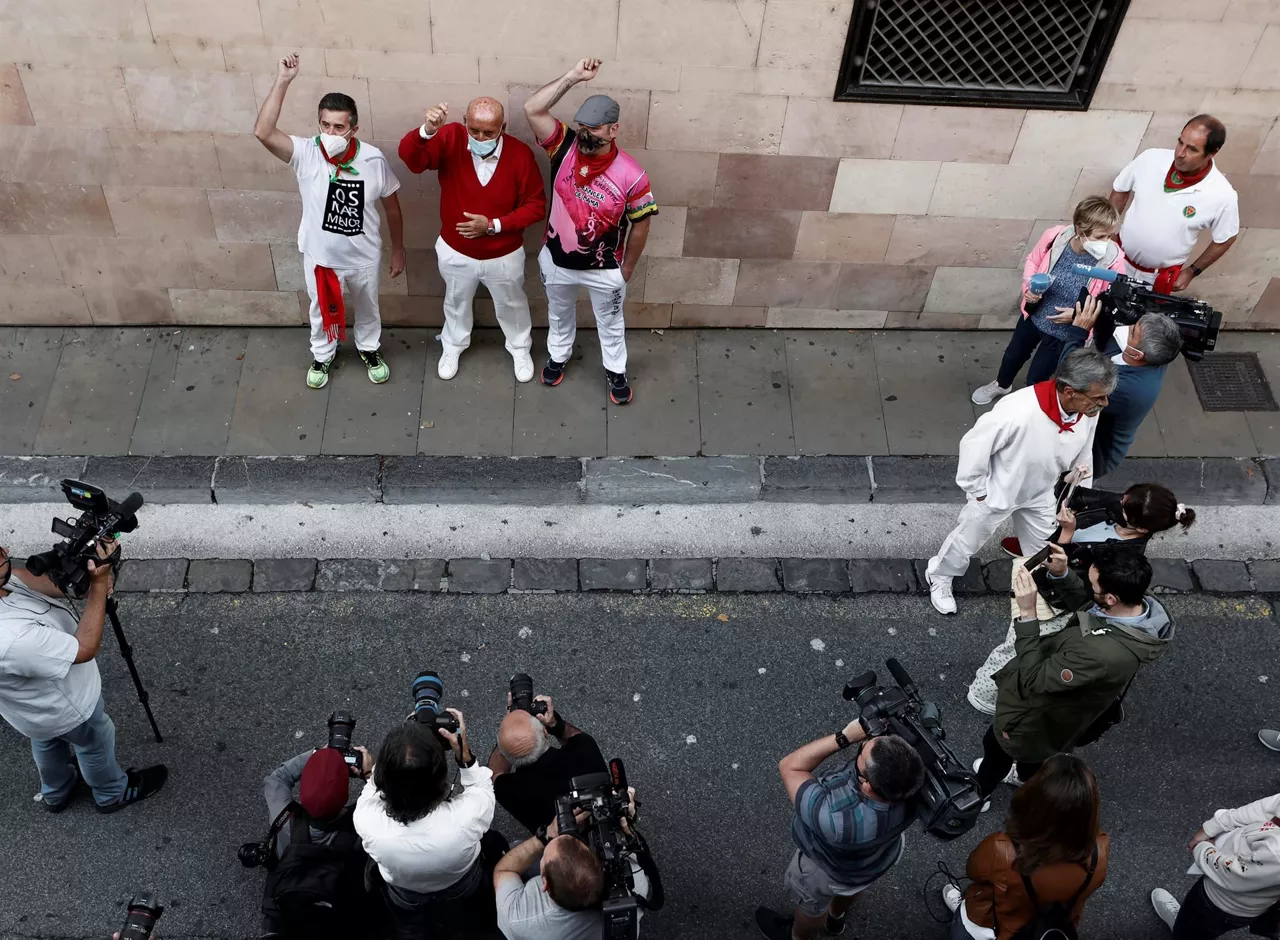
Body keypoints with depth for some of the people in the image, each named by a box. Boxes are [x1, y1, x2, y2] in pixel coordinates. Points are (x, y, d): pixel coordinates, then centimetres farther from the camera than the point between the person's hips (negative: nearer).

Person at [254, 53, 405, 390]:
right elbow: (263, 132, -41)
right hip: (320, 255, 0)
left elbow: (391, 206, -6)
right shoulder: (305, 154, -23)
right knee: (322, 311, 25)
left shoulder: (373, 159, -20)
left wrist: (398, 249, 3)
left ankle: (369, 349, 56)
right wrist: (283, 80, -43)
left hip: (363, 256, 0)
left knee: (367, 308, 27)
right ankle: (322, 356, 53)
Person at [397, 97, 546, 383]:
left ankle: (520, 348, 55)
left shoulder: (520, 154, -24)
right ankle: (453, 346, 58)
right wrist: (426, 131, -59)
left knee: (511, 306, 26)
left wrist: (494, 225, -26)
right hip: (455, 251, 1)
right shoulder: (451, 139, -23)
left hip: (504, 255, -1)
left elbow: (536, 206, -16)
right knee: (456, 303, 28)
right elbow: (409, 156, -38)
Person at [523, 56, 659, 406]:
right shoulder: (565, 147, -20)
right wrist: (573, 76, -37)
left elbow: (640, 225, -13)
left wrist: (628, 268, -3)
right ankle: (557, 355, 60)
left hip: (604, 270, -2)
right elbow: (533, 109, -30)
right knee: (559, 314, 30)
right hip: (556, 261, 3)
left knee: (610, 324, 24)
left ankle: (615, 370, 51)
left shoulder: (632, 175, -27)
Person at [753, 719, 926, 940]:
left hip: (830, 869, -4)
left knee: (810, 905, 31)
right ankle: (835, 917, 70)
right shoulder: (913, 788, -37)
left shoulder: (836, 819, -51)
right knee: (850, 886, 39)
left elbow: (790, 767, -37)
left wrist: (846, 737, -40)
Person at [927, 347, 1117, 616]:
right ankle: (939, 577, 49)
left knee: (1041, 546, 27)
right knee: (968, 541, 21)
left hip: (1040, 493, 5)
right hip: (997, 492, -5)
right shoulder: (1019, 412, -45)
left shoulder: (1088, 410, -23)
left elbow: (1082, 454, -2)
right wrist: (977, 490, -18)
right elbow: (974, 444, -30)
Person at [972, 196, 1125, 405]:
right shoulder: (1054, 237, -26)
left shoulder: (1113, 260, -31)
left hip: (1065, 332, -3)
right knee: (1013, 355, 31)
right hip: (1033, 316, 3)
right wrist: (1029, 287, -21)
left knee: (1036, 379, 16)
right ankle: (1001, 385, 65)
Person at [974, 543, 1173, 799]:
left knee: (996, 747, 26)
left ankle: (977, 794, 56)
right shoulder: (1144, 605, -23)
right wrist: (1062, 574, -18)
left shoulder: (1103, 654, -48)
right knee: (1035, 747, 38)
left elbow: (1034, 679, -36)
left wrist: (1027, 613, -41)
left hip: (1041, 718, -7)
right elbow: (1085, 604, -2)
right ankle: (1027, 776, 69)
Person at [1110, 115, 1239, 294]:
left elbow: (1225, 239, -7)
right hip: (1119, 260, 2)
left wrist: (1192, 271, -2)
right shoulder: (1150, 159, -21)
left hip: (1160, 277, -2)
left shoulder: (1222, 195, -26)